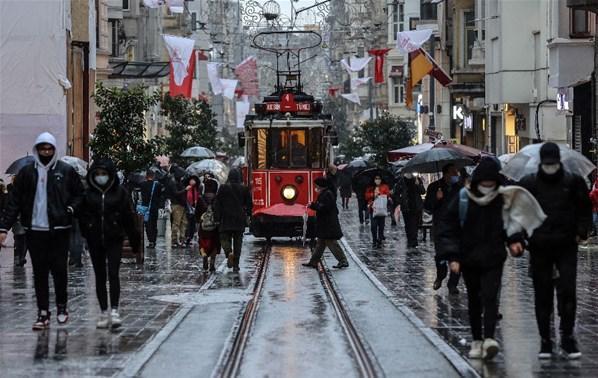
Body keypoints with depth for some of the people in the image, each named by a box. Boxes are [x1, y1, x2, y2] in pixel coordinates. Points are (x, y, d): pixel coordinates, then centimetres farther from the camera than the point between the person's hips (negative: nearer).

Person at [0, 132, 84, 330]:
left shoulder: (66, 171, 2)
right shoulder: (26, 172, 5)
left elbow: (79, 193, 10)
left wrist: (71, 208, -9)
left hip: (59, 230, -1)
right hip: (35, 230, 1)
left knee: (59, 269, 2)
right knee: (39, 273, 4)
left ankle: (61, 306, 22)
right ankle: (43, 313, 8)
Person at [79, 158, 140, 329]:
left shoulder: (120, 192, -1)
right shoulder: (88, 193, 3)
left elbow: (129, 217, 1)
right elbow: (82, 216, 4)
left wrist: (134, 239, 1)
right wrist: (86, 231, -8)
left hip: (114, 239, -2)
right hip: (95, 240, 2)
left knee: (113, 273, -12)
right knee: (100, 276, 7)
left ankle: (114, 311, -13)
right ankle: (104, 313, 13)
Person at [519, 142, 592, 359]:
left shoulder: (573, 182, 2)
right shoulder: (528, 184, 2)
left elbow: (585, 209, 10)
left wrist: (581, 232, 0)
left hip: (566, 246, -1)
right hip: (539, 248, 1)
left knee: (567, 291, -8)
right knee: (542, 295, 5)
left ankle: (567, 336, 2)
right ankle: (545, 340, 13)